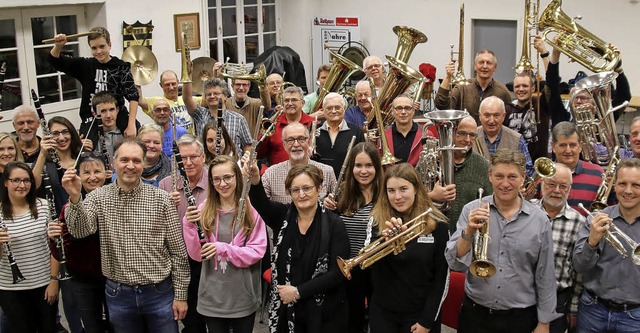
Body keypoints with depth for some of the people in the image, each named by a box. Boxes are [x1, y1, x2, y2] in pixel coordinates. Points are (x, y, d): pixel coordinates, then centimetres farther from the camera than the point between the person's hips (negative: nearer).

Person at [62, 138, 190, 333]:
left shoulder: (161, 199, -7)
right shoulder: (99, 197, -2)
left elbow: (178, 251, -4)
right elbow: (80, 230, -19)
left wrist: (181, 295, -3)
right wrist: (75, 198, -35)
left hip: (159, 292, -1)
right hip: (119, 294, 2)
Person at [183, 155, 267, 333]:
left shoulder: (252, 210, -9)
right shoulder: (203, 210, -2)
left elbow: (257, 251, -10)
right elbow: (197, 255, -2)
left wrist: (224, 248, -22)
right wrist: (189, 226, -17)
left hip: (243, 296, -1)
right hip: (212, 297, 2)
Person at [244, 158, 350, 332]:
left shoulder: (334, 224, -9)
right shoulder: (283, 216, 0)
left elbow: (338, 272, -14)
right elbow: (262, 204, -22)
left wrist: (298, 291, -15)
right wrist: (255, 181, -42)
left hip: (323, 314, -3)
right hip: (285, 310, 3)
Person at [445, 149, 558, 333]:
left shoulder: (540, 221, -5)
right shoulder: (471, 211, -5)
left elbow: (545, 278, 1)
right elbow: (456, 263, -10)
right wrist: (468, 232, -25)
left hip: (520, 318, 0)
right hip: (475, 313, 0)